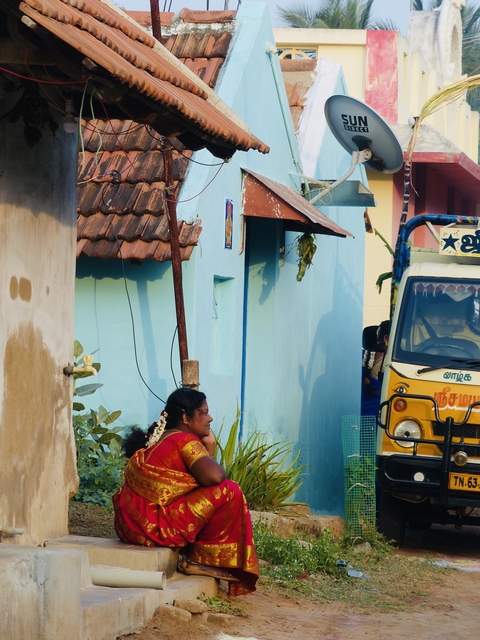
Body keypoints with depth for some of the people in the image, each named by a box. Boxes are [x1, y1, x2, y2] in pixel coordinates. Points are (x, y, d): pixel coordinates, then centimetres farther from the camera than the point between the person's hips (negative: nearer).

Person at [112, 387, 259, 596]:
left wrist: (209, 447, 9)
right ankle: (201, 558, -5)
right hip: (153, 526, -10)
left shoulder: (160, 439, 19)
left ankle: (189, 555, 13)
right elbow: (213, 476, -25)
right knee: (229, 492, -13)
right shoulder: (185, 440, -9)